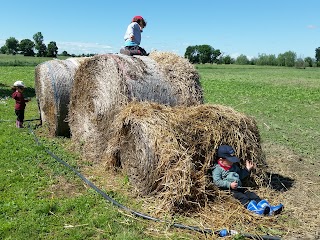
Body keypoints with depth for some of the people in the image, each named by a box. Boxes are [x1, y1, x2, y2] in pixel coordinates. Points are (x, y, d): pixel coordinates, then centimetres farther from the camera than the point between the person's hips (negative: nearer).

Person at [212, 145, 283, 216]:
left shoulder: (234, 166, 22)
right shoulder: (217, 169, -4)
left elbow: (240, 176, 32)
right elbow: (217, 181, -15)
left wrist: (247, 169, 18)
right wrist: (229, 185, -23)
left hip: (239, 187, 7)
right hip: (228, 190, -7)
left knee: (251, 194, -11)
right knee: (242, 198, -27)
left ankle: (269, 208, -20)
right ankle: (256, 210, -44)